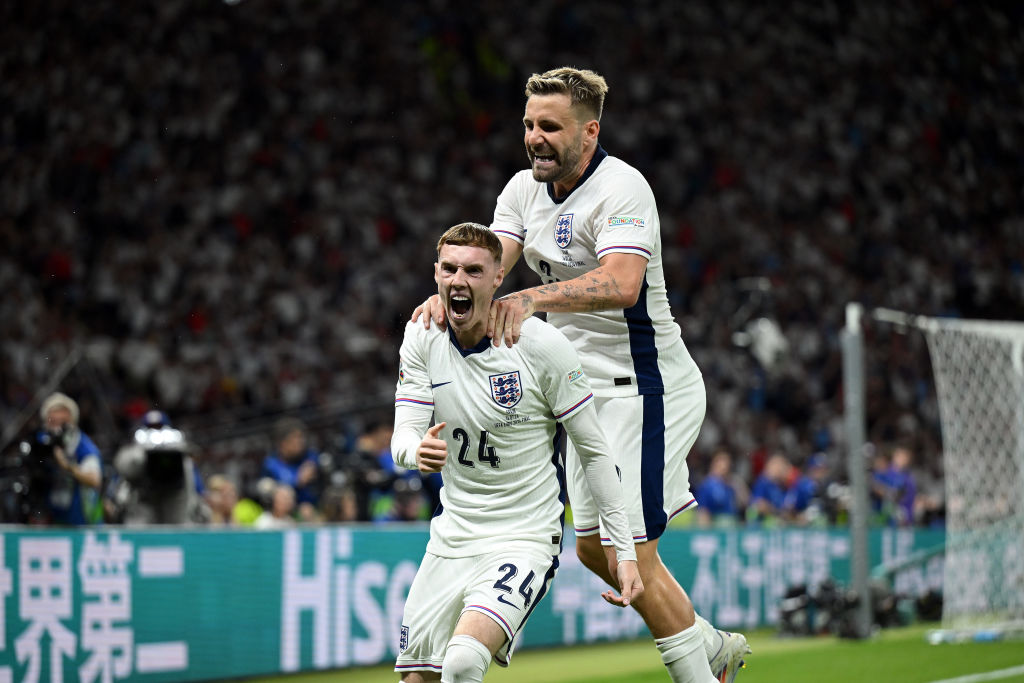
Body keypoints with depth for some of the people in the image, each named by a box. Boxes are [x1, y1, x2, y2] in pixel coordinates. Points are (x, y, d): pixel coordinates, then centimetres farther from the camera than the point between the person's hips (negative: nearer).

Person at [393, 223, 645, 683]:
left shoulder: (540, 344, -14)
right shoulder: (422, 337, -2)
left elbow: (594, 450, -7)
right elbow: (403, 437, -9)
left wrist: (623, 549, -9)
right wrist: (417, 451, -34)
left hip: (525, 538, -5)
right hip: (452, 537, 6)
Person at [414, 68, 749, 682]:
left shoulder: (622, 188, -19)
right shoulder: (524, 189, 6)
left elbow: (620, 283, -35)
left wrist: (532, 298, -46)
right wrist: (445, 294, -29)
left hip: (646, 388, -9)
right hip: (592, 389, 9)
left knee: (630, 550, -10)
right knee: (594, 545, 14)